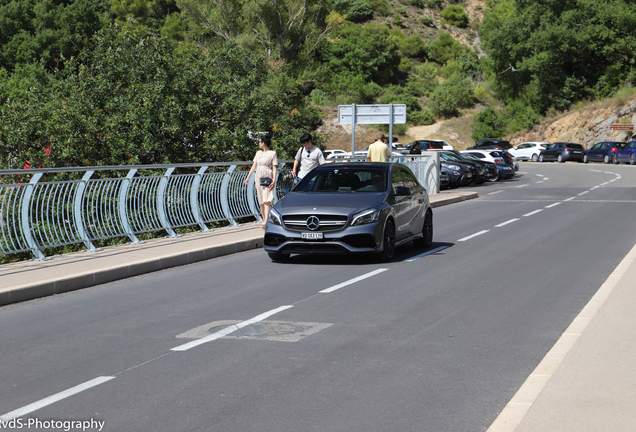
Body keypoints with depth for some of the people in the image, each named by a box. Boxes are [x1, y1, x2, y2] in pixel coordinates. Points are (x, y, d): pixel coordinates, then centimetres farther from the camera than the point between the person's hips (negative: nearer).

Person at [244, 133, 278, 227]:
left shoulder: (272, 153, 0)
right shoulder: (258, 153, 16)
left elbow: (274, 168, -3)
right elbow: (254, 166, 19)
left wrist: (274, 180, -12)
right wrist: (248, 178, 15)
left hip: (268, 178, -5)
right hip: (258, 178, 6)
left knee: (267, 201, -14)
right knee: (261, 202, 5)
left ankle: (265, 222, -22)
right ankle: (264, 220, 12)